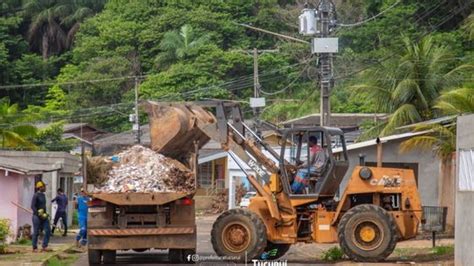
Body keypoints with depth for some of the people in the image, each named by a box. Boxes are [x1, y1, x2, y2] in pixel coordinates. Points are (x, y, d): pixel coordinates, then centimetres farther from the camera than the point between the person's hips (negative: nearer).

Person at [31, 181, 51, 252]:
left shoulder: (43, 195, 13)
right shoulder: (36, 195, -11)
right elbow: (33, 206, -16)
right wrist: (39, 214, -19)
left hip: (44, 216, 8)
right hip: (37, 216, -8)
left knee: (47, 231, 0)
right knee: (36, 232, 0)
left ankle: (44, 246, 6)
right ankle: (34, 248, 9)